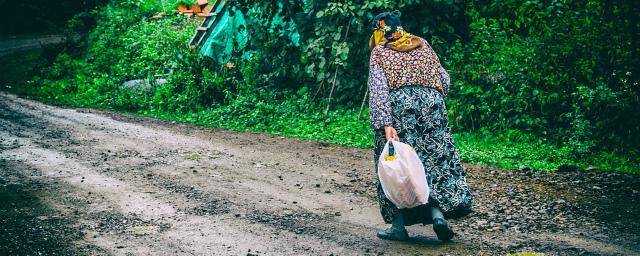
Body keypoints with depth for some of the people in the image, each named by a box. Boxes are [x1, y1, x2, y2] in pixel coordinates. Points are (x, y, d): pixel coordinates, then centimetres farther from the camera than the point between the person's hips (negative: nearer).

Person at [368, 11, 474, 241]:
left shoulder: (379, 53, 6)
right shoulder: (423, 45, 18)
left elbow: (378, 90, -7)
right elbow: (444, 80, 15)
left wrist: (386, 125, -15)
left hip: (398, 108, -3)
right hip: (432, 105, 3)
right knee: (436, 158, 10)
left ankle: (399, 225, 6)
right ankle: (438, 213, -7)